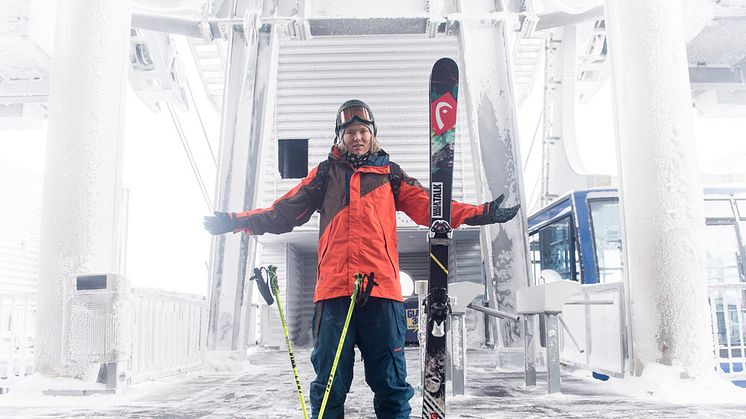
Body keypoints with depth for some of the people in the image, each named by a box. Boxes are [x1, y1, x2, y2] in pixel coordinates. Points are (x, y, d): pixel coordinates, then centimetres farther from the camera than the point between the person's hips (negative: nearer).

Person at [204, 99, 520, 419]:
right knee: (329, 386, 4)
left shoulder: (389, 173, 18)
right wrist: (237, 221, 6)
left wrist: (480, 213, -3)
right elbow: (283, 212, 16)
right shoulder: (325, 174, 19)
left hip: (382, 288, 0)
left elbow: (429, 206, 9)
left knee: (391, 384, 3)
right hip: (333, 289, 1)